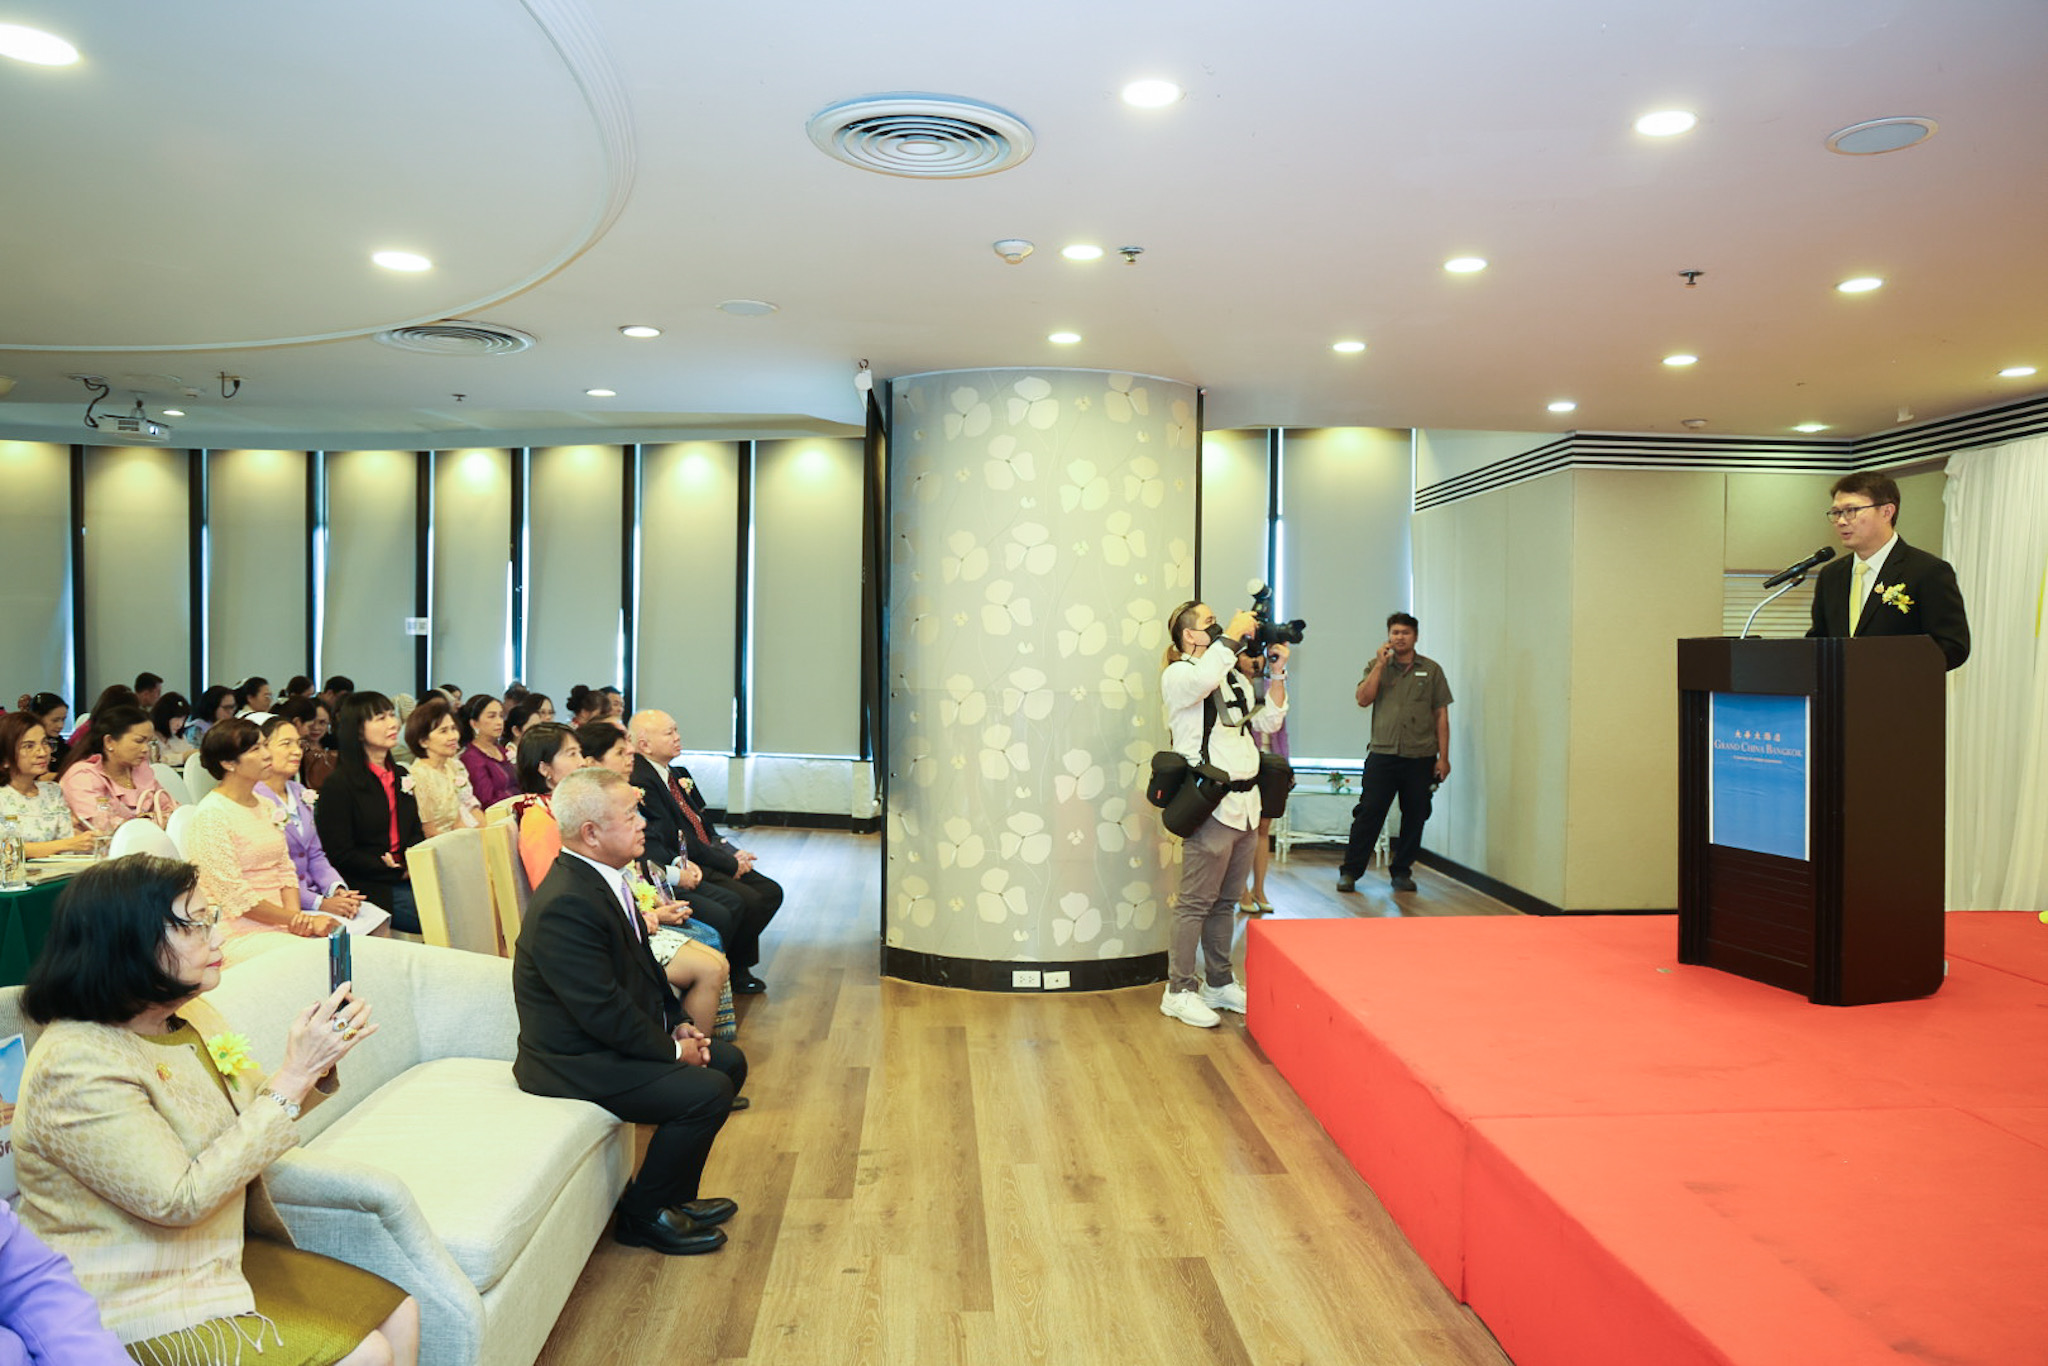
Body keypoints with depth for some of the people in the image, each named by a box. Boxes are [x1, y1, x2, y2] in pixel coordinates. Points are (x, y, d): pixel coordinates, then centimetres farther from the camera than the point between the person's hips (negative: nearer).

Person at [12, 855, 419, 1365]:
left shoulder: (190, 1017, 3)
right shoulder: (77, 1066, -24)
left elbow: (254, 1118, 12)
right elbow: (180, 1201, -26)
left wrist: (316, 1066, -9)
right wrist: (292, 1077, -27)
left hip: (224, 1257, 8)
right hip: (137, 1310, -8)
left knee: (398, 1315, -2)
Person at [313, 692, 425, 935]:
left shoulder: (400, 776, 16)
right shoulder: (339, 783, -6)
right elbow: (339, 855, -9)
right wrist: (397, 870, -14)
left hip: (407, 877, 7)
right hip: (368, 887, -7)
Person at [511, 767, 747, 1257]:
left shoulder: (603, 877, 4)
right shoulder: (565, 906, -28)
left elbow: (643, 964, 16)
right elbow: (604, 1013, -27)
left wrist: (676, 1023, 4)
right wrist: (673, 1049, -15)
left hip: (618, 1039, 11)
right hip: (574, 1064, -10)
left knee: (730, 1062, 11)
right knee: (708, 1091, -19)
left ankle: (673, 1197, 21)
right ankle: (643, 1215, 2)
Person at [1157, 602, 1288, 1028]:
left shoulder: (1233, 676, 20)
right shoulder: (1177, 675, -6)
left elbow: (1268, 721, 20)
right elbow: (1203, 679, -29)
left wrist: (1277, 674, 8)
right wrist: (1232, 633, -19)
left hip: (1244, 802, 8)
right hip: (1211, 804, -8)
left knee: (1225, 900, 14)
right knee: (1196, 901, -4)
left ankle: (1220, 984, 24)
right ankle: (1178, 991, 4)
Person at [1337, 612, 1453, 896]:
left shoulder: (1431, 670, 8)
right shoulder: (1377, 666, 10)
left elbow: (1441, 715, 7)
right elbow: (1362, 699, -5)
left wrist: (1443, 756, 1)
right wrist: (1381, 664, -7)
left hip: (1420, 756, 1)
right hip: (1382, 753, -1)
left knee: (1414, 816, 6)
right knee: (1369, 813, -3)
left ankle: (1401, 871, 19)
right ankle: (1350, 871, 4)